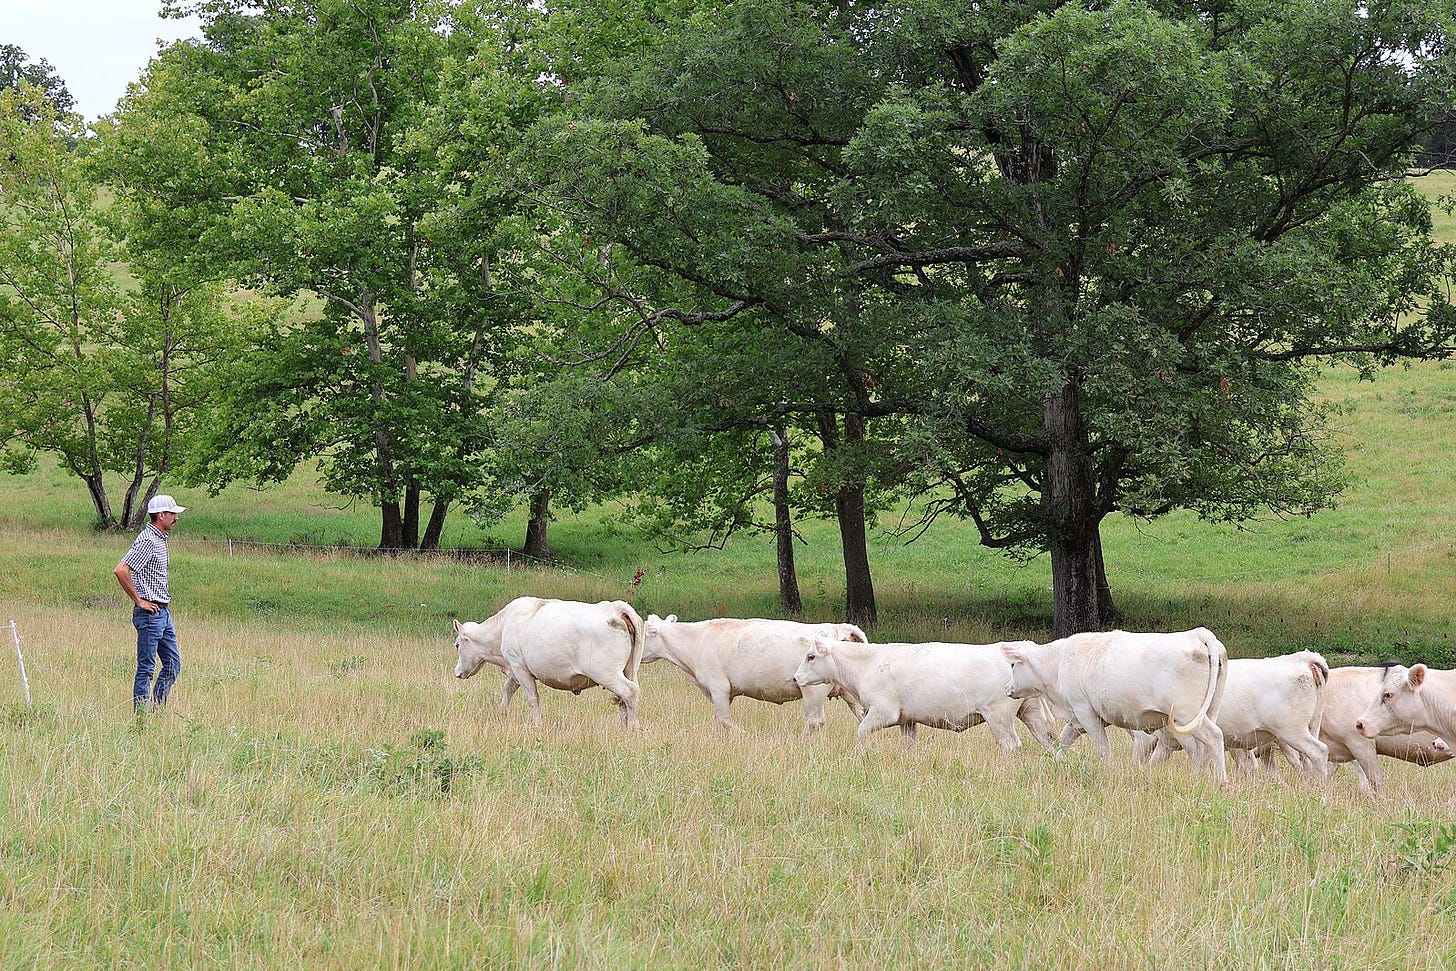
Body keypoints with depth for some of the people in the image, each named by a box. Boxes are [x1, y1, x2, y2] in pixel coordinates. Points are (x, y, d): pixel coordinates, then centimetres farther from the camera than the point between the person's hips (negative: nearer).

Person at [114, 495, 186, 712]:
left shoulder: (160, 539, 15)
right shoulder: (147, 541, -16)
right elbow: (121, 570, -26)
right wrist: (139, 601, -19)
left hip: (163, 612, 10)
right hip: (150, 613, -10)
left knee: (173, 665, 11)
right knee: (146, 669, -5)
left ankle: (156, 709, 15)